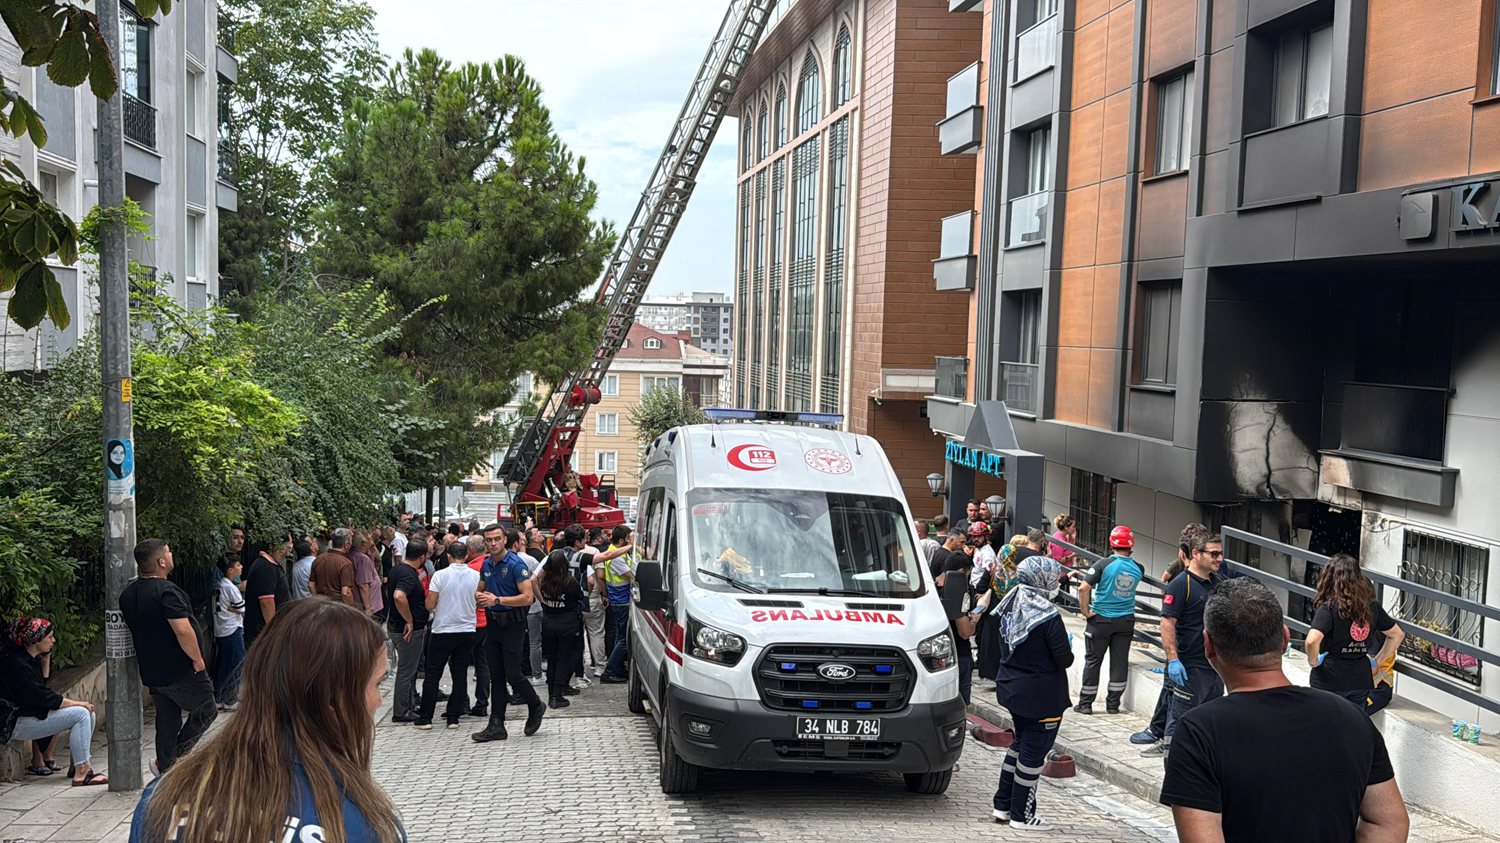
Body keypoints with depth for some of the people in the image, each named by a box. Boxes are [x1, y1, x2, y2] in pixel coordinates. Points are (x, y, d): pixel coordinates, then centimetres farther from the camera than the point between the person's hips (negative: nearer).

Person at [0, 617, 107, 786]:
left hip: (33, 713, 10)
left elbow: (42, 682, 21)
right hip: (18, 724, -10)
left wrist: (46, 659, 7)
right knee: (81, 714, -20)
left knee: (88, 713, 8)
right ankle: (81, 772, -20)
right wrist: (78, 703, -15)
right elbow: (42, 698, -23)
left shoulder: (29, 659, 8)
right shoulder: (17, 664, -22)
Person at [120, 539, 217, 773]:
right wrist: (197, 659, -15)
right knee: (206, 711, 5)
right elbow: (183, 631, -28)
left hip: (151, 672, 8)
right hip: (180, 670, -8)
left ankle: (166, 769, 16)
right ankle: (167, 762, 0)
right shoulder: (167, 591, -21)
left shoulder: (128, 594, 8)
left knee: (166, 722, 15)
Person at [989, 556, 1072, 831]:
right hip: (1041, 696, -8)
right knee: (1034, 751, 4)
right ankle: (1021, 815, 13)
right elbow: (1065, 659, -18)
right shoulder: (1047, 615, -21)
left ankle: (1002, 805, 27)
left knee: (1021, 743, 22)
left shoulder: (1011, 605, 3)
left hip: (1010, 689, 8)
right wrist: (1068, 643, 3)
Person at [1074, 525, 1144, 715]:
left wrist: (1085, 612, -11)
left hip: (1101, 619, -3)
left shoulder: (1104, 564, -14)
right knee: (1120, 662, 10)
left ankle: (1085, 703, 11)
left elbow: (1083, 587, -20)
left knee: (1093, 661, 6)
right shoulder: (1138, 569, -3)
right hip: (1126, 621, 3)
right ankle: (1113, 704, 15)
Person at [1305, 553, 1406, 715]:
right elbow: (1397, 635, 15)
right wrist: (1376, 661, 16)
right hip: (1361, 681, 5)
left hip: (1329, 682, -5)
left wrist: (1314, 661, -10)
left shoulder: (1329, 608, -15)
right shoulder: (1372, 606, 4)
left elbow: (1312, 640, -28)